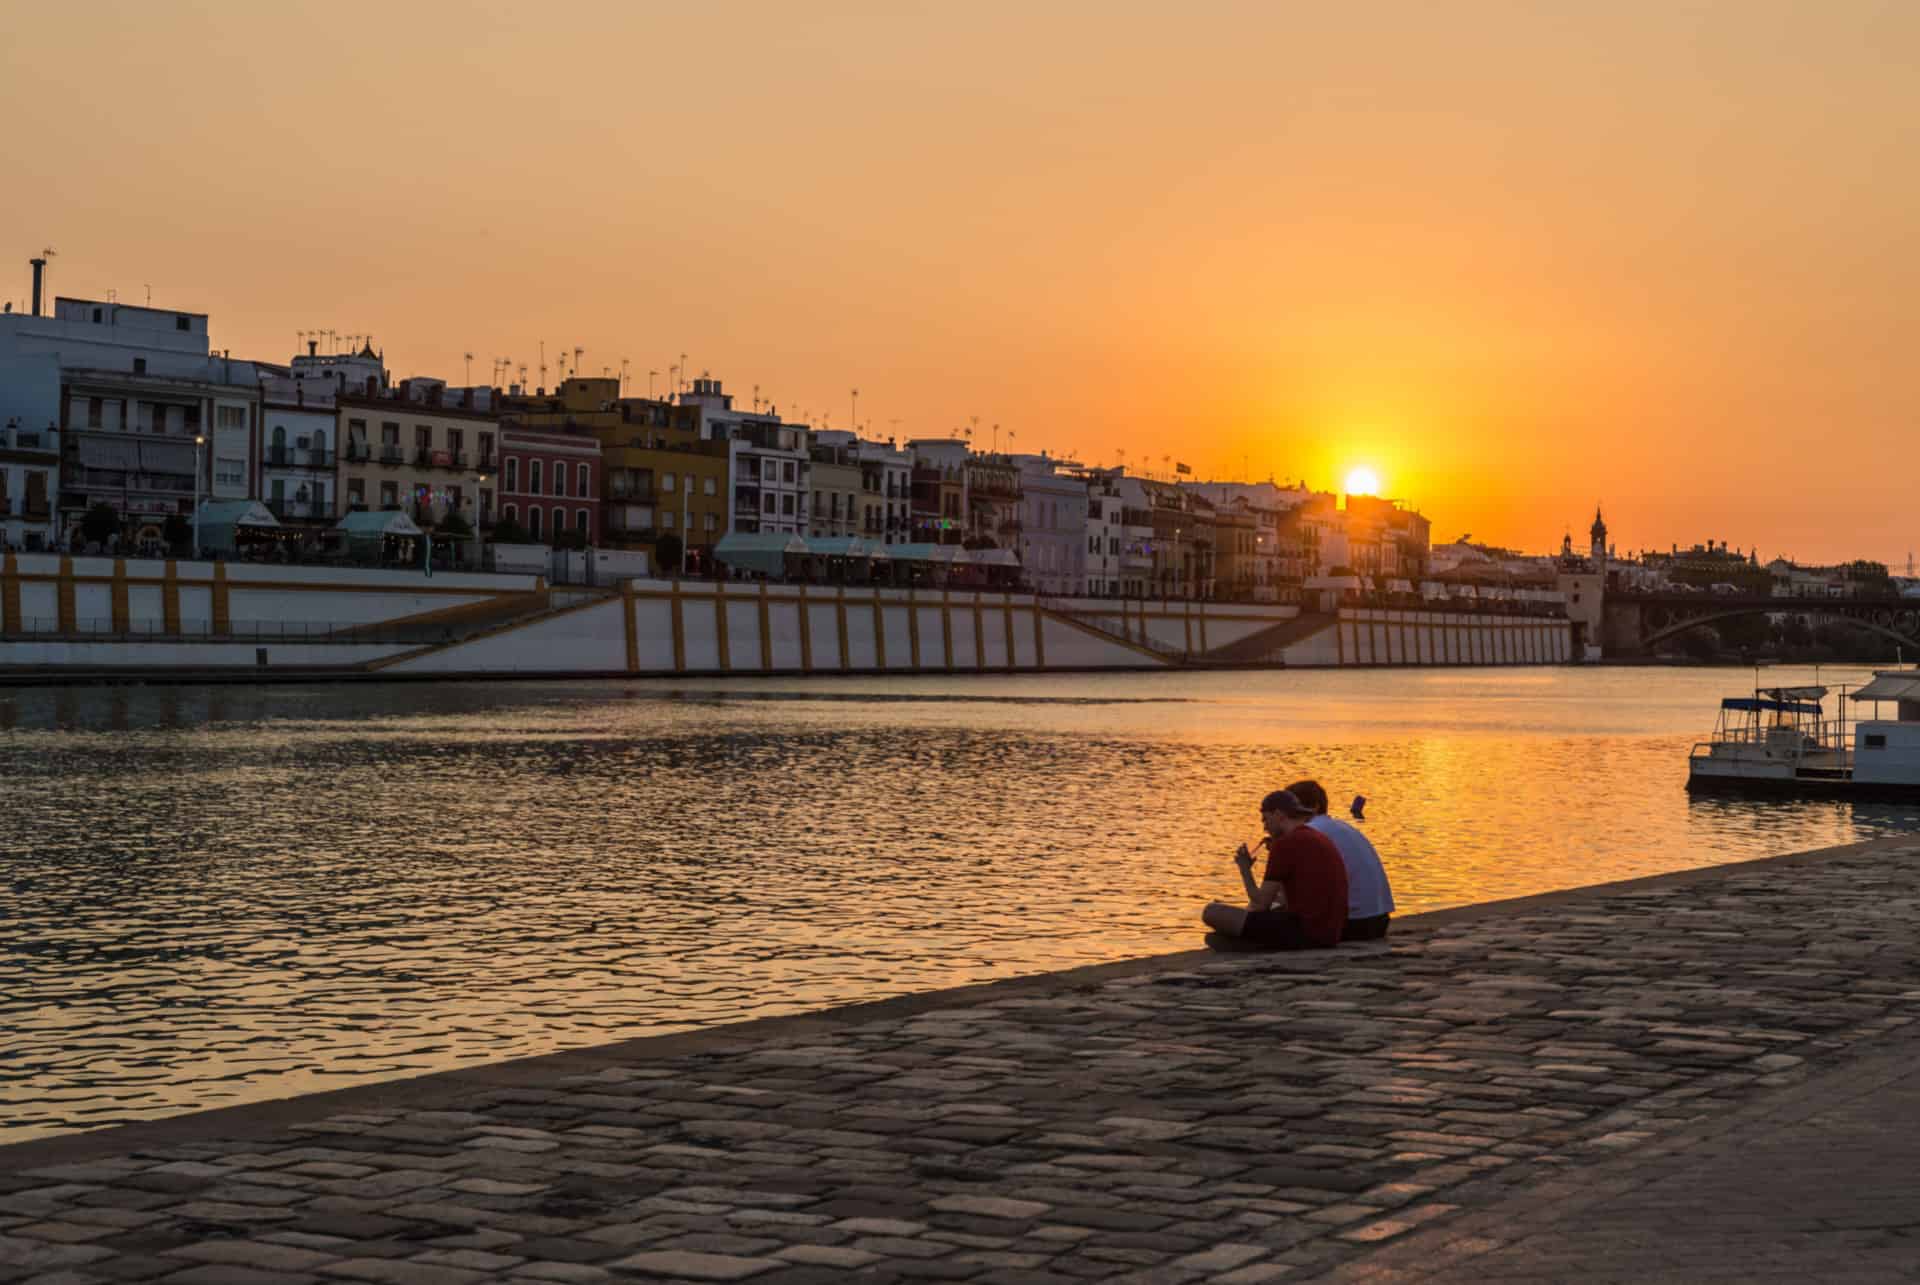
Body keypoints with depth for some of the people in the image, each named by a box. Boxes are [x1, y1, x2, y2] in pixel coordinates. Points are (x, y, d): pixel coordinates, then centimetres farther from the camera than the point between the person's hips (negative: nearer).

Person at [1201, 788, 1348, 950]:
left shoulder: (1284, 843, -10)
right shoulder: (1323, 840, 18)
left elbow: (1261, 904, -8)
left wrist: (1245, 869, 7)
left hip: (1302, 933, -10)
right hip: (1330, 935, 10)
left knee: (1212, 912, -10)